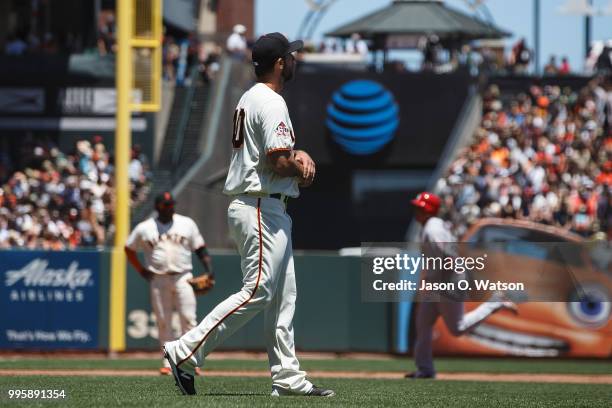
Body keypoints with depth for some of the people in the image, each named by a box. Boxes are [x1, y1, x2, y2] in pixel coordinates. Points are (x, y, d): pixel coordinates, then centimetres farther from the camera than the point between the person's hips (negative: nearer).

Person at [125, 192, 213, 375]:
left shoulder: (187, 224, 7)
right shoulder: (144, 228, 5)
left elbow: (200, 248, 9)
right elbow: (129, 248, 16)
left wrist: (208, 268, -5)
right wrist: (141, 270, 7)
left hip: (182, 277, 0)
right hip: (158, 280, 0)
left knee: (188, 319, -9)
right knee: (163, 322, 1)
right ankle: (168, 363, 7)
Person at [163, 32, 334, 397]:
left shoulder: (251, 99, 17)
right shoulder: (271, 103, -15)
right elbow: (279, 162, -22)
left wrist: (299, 154, 10)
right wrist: (302, 170, -2)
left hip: (271, 210, 11)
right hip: (262, 208, -11)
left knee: (283, 296, 10)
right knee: (258, 292, -12)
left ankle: (288, 378, 10)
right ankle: (185, 352, -12)